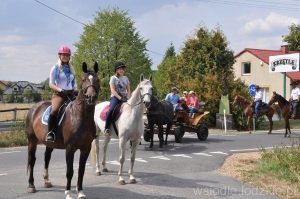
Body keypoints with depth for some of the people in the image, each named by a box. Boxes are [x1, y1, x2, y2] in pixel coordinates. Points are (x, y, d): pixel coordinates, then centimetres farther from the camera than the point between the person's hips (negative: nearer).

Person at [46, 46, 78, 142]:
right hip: (59, 94, -5)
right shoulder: (55, 68, 4)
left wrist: (76, 91, -1)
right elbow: (51, 84, 0)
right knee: (54, 110, -32)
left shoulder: (71, 69, 18)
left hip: (71, 94, 5)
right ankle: (50, 132, -22)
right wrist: (60, 90, -16)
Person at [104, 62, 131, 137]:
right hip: (115, 97, -5)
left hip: (124, 98, 5)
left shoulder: (126, 78, 16)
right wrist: (120, 98, -19)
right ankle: (106, 128, -24)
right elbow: (112, 90, -8)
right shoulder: (113, 78, 3)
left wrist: (128, 98, -6)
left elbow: (128, 90, 14)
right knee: (111, 110, -33)